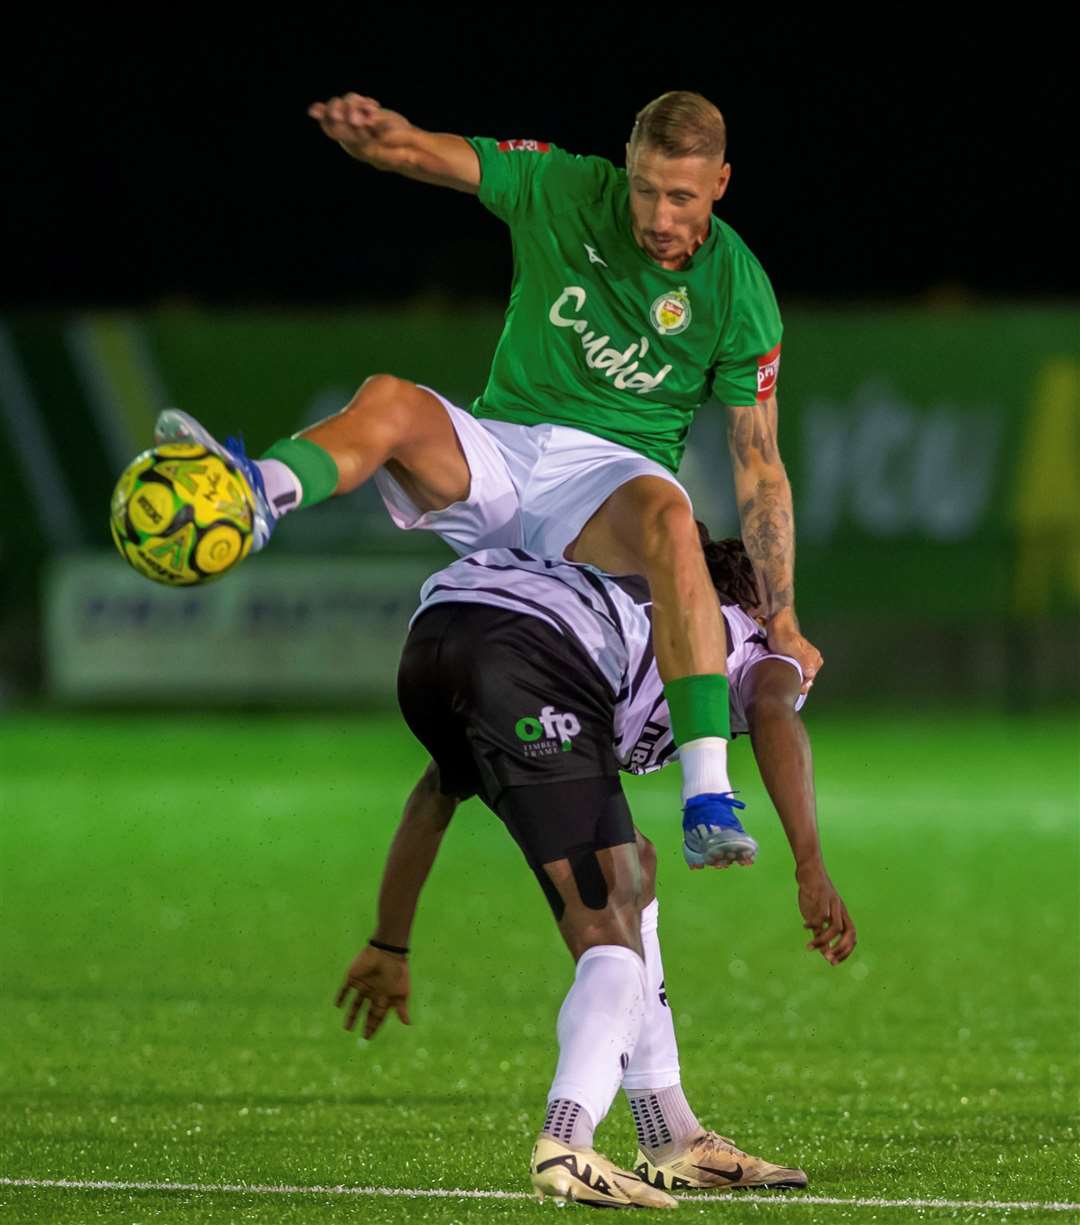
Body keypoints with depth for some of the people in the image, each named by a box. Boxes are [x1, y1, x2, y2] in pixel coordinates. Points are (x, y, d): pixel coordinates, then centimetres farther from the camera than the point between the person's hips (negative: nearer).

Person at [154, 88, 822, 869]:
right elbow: (417, 154, -9)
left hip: (610, 467, -2)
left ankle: (710, 800, -46)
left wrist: (782, 620, -2)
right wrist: (373, 130, -35)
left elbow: (758, 465, 1)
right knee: (390, 402, -28)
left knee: (669, 516, -38)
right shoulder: (562, 191, -1)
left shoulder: (741, 294, -3)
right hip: (497, 448, 2)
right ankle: (260, 494, -63)